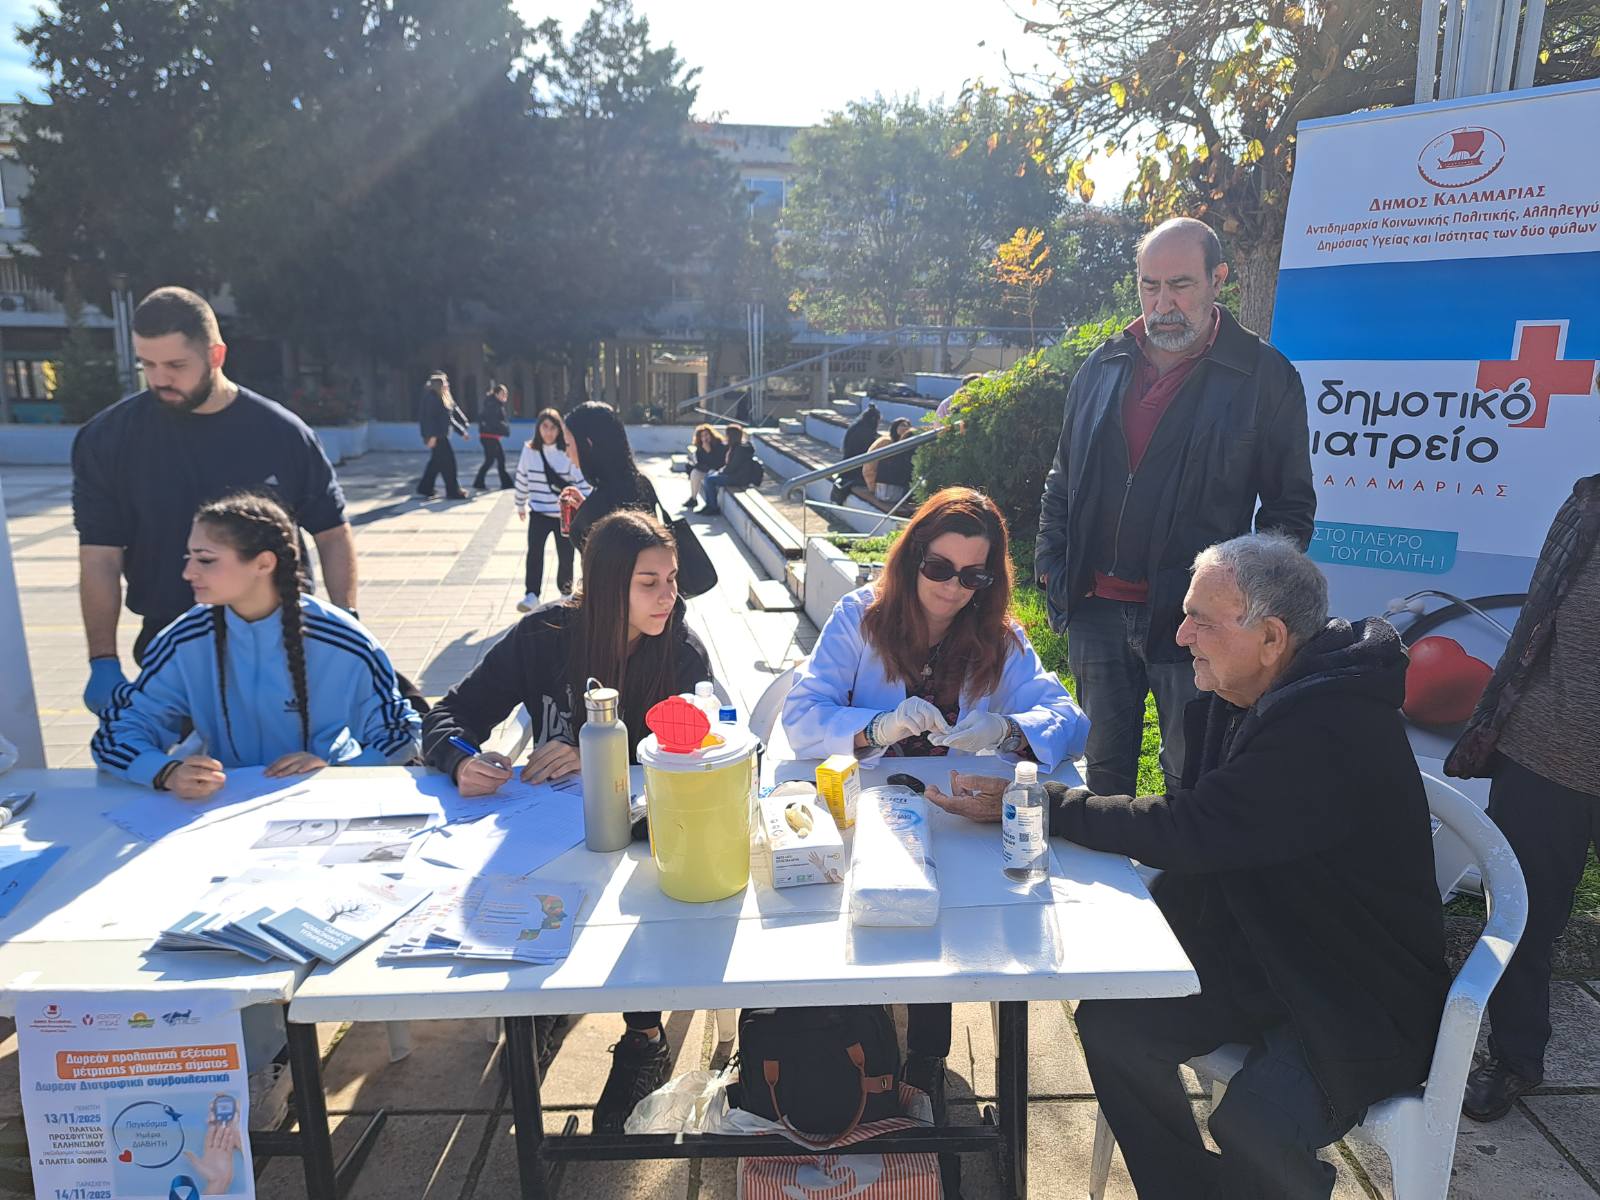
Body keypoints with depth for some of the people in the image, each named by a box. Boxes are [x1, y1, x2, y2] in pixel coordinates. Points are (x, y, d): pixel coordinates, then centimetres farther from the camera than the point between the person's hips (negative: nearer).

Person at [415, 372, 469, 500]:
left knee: (437, 461, 14)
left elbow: (451, 416, 22)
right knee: (447, 461, -7)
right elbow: (428, 417, -20)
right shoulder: (431, 396, -13)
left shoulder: (444, 397, 16)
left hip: (441, 435, 10)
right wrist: (431, 435, -26)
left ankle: (425, 489, 22)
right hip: (436, 435, -10)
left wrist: (461, 431, 23)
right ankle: (453, 491, -1)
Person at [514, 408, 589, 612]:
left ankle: (566, 592, 29)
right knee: (534, 552, -13)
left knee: (566, 556, 8)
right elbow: (522, 479, 9)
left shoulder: (568, 453, -11)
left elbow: (582, 481, -8)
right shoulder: (529, 450, -2)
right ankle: (532, 595, -10)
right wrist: (521, 505, 17)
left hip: (565, 514, -1)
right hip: (538, 513, 1)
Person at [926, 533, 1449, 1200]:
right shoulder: (1245, 695, 0)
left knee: (1252, 1128, -27)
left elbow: (1186, 830, -29)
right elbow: (1191, 817, 3)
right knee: (1111, 1024, -4)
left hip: (1363, 994, -8)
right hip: (1264, 956, 8)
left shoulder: (1332, 731, -29)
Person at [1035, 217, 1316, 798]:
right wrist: (1051, 564, 8)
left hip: (1194, 616, -3)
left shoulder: (1264, 375, -2)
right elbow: (1062, 480, 16)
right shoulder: (1102, 368, 9)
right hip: (1096, 609, 4)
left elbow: (1290, 506, 1)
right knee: (1104, 767, 17)